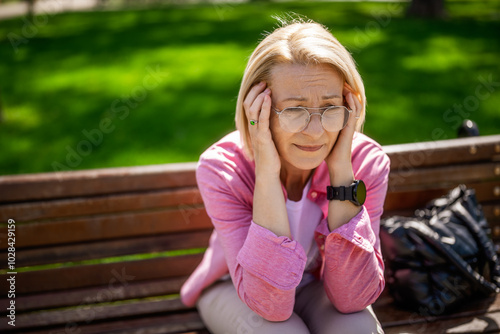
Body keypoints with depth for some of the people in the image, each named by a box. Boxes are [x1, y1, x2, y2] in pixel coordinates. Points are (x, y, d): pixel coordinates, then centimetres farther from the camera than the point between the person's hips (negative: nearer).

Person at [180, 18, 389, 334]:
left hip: (316, 286, 2)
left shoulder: (366, 161, -23)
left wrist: (342, 171, -35)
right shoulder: (222, 168, -27)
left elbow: (352, 297, -27)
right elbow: (269, 304, -33)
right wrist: (266, 173, -40)